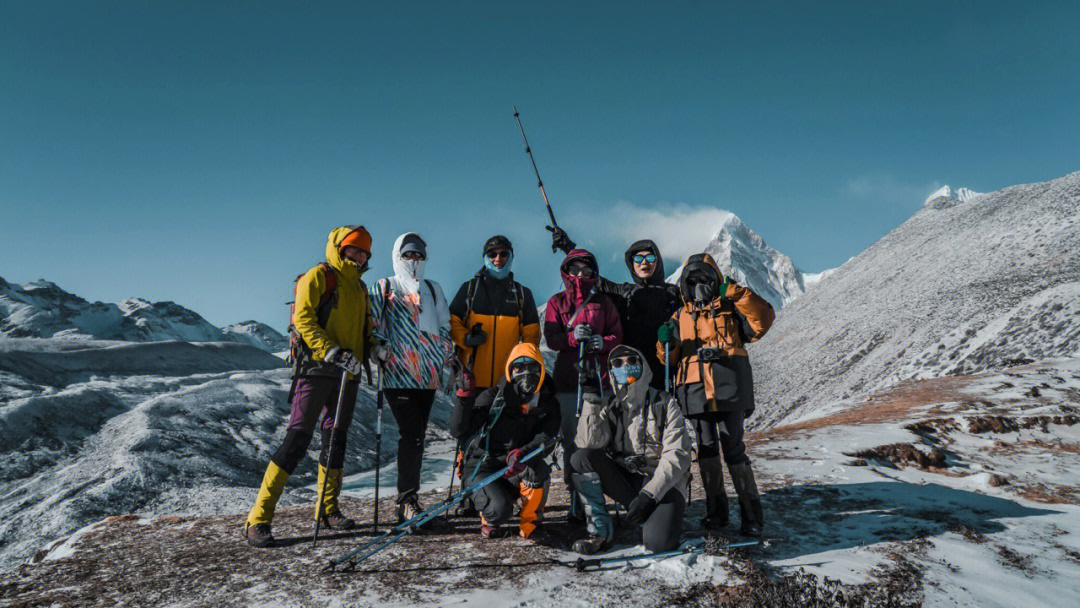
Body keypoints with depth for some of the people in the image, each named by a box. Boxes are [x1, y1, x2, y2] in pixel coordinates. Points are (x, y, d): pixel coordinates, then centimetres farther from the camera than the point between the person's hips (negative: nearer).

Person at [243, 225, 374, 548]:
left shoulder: (360, 288, 20)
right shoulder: (317, 277, -2)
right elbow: (303, 320, -13)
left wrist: (374, 347, 5)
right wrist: (332, 352, -22)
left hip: (347, 375, 7)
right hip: (316, 369, -7)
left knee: (336, 439, 11)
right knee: (297, 438, -11)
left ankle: (328, 508, 24)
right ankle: (258, 518, -5)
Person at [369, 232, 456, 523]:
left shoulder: (433, 289, 20)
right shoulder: (383, 288, 8)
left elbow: (445, 328, 23)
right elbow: (371, 326, 5)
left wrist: (449, 360, 13)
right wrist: (380, 349, -10)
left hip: (428, 374, 5)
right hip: (398, 374, -4)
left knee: (417, 435, 7)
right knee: (410, 433, -13)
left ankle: (408, 499, 16)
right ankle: (407, 501, -8)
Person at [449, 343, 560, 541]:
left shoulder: (548, 404, -2)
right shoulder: (493, 397, -11)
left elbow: (546, 440, -18)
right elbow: (458, 431, -19)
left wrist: (522, 453, -39)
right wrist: (464, 400, -34)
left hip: (516, 473, 2)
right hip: (481, 467, -2)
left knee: (537, 469, -32)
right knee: (500, 509, -30)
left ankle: (529, 525, -7)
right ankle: (489, 519, 11)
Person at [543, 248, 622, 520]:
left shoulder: (603, 302, 15)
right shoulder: (557, 302, 13)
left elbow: (617, 336, 11)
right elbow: (551, 338, 2)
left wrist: (603, 342, -10)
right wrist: (573, 336, -16)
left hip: (599, 376, 1)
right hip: (568, 377, 0)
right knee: (571, 438, -3)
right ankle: (576, 496, 6)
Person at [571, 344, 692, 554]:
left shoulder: (664, 403, -3)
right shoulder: (609, 406, 5)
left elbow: (677, 456, -11)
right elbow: (588, 443, -13)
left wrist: (650, 494, -21)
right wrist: (591, 400, -16)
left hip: (664, 483, -3)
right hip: (626, 480, 3)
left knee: (658, 542, -30)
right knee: (581, 458, -21)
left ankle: (661, 516, 6)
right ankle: (600, 529, -12)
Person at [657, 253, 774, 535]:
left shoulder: (731, 309, 11)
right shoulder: (680, 316, 17)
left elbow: (763, 319, -5)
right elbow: (671, 358, 16)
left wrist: (737, 294, -14)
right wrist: (665, 342, -6)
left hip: (728, 390, -3)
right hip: (697, 392, 3)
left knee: (733, 450, -4)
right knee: (707, 450, 7)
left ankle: (751, 515, 7)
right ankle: (716, 511, 20)